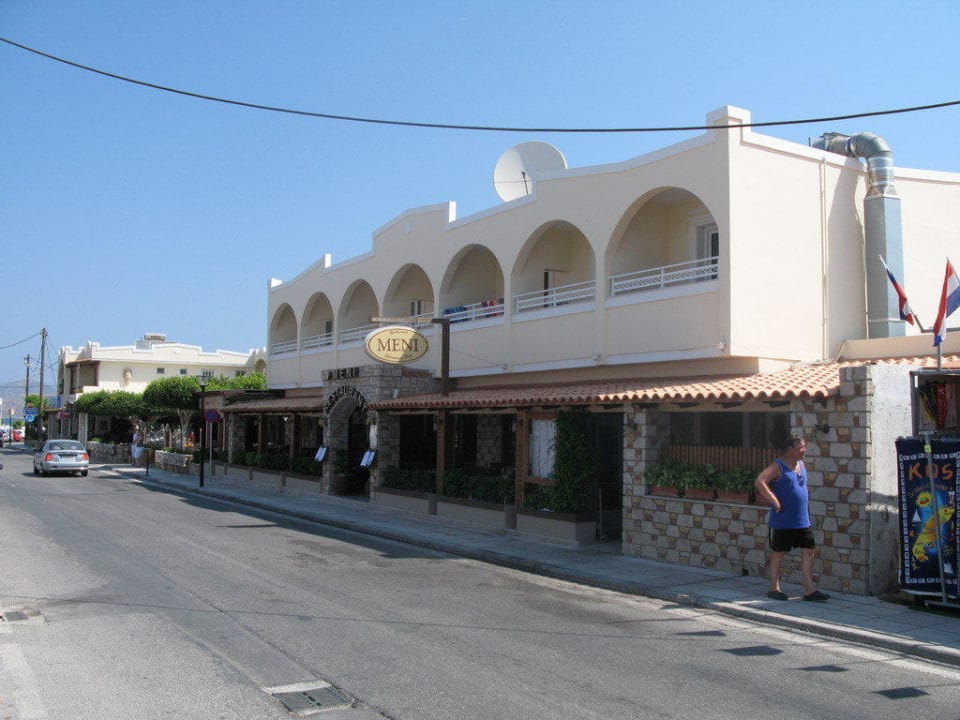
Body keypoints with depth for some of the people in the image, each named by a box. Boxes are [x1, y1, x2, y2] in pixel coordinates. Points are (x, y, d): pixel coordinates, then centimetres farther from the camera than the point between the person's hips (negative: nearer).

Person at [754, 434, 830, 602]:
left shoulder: (801, 465, 11)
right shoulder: (778, 466, -12)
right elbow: (759, 482, -24)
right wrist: (774, 501, -23)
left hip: (802, 520, 7)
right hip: (783, 521, -7)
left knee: (808, 551, 4)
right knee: (778, 553, 3)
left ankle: (809, 590, 9)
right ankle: (774, 589, 14)